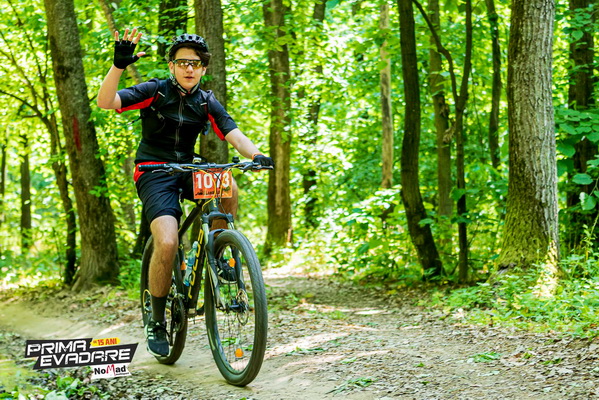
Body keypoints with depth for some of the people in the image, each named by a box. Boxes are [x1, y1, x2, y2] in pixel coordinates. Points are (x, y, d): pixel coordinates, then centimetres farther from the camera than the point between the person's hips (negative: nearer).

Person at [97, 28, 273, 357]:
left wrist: (255, 154, -30)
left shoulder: (207, 103, 5)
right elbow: (106, 102, -18)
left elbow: (234, 134, -8)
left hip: (187, 170, 4)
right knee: (167, 244, -25)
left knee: (227, 186, -31)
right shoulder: (155, 91, -5)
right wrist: (119, 64, -34)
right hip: (154, 173, -3)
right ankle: (156, 321, -5)